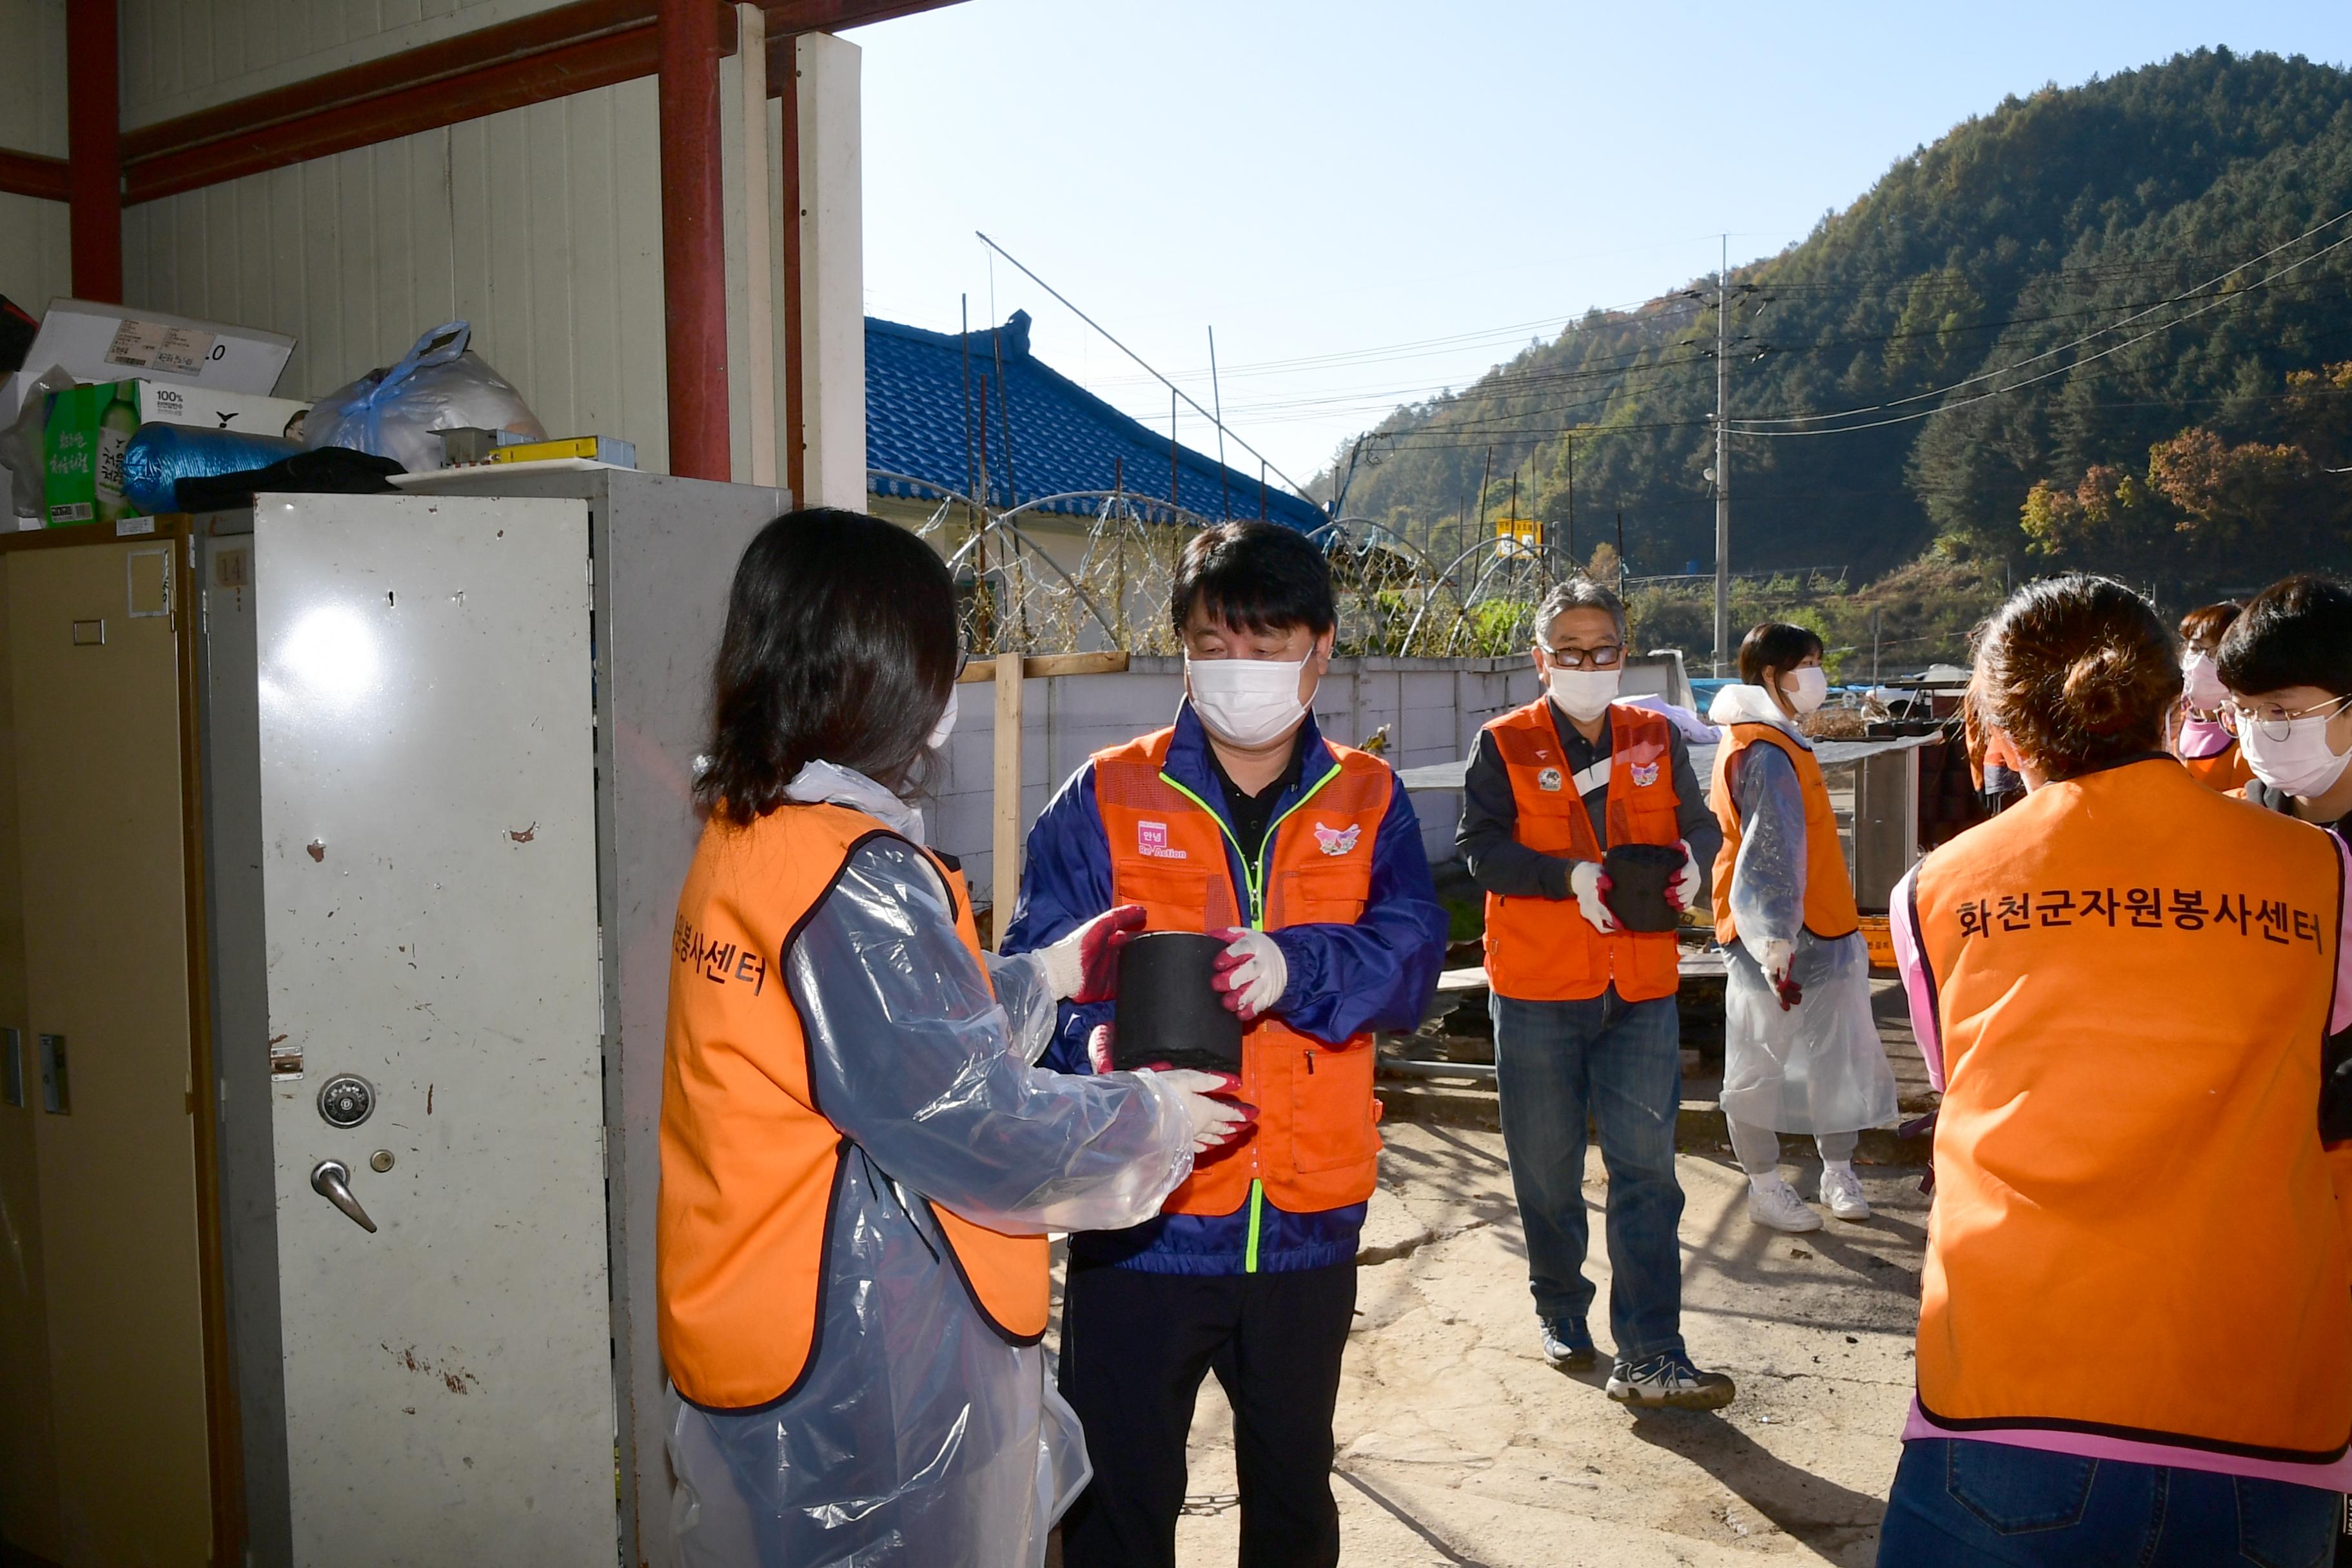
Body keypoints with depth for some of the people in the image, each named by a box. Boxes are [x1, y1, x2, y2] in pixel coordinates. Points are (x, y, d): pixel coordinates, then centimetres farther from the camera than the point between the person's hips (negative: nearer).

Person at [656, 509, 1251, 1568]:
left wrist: (1055, 973, 16)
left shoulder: (739, 836, 3)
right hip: (864, 1378, -9)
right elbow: (973, 1123, -21)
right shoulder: (855, 876, -25)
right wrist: (1156, 1120, -6)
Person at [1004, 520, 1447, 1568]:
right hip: (1141, 1220, -2)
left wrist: (1300, 966, -29)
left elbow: (1412, 957, -9)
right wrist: (1099, 1041, -31)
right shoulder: (1107, 797, -3)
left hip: (1308, 1221, 3)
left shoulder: (1367, 802, 4)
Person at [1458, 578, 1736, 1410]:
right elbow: (1482, 849, -9)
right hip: (1537, 993, -2)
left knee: (1647, 1168, -2)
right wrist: (1571, 878, -23)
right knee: (1547, 1170, 10)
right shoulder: (1504, 745, 0)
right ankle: (1561, 1312, 32)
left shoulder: (1656, 738, 10)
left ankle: (1649, 1357, 2)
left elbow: (1699, 822, 13)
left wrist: (1690, 858, -10)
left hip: (1641, 990, 2)